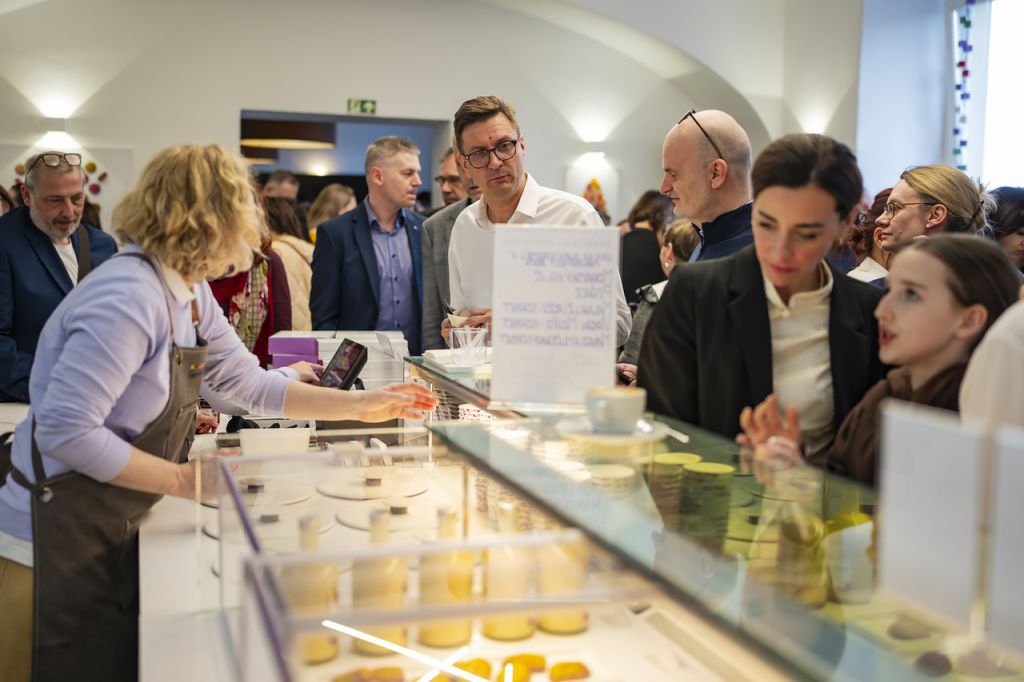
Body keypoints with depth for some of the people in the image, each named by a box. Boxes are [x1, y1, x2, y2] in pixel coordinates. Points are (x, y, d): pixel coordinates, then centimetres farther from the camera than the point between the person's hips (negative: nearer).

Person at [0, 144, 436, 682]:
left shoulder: (189, 293, 5)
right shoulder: (130, 297, -26)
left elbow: (250, 384, 12)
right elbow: (65, 430, -28)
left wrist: (360, 405, 9)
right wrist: (183, 480, -23)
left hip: (112, 537, 9)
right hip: (55, 550, -9)